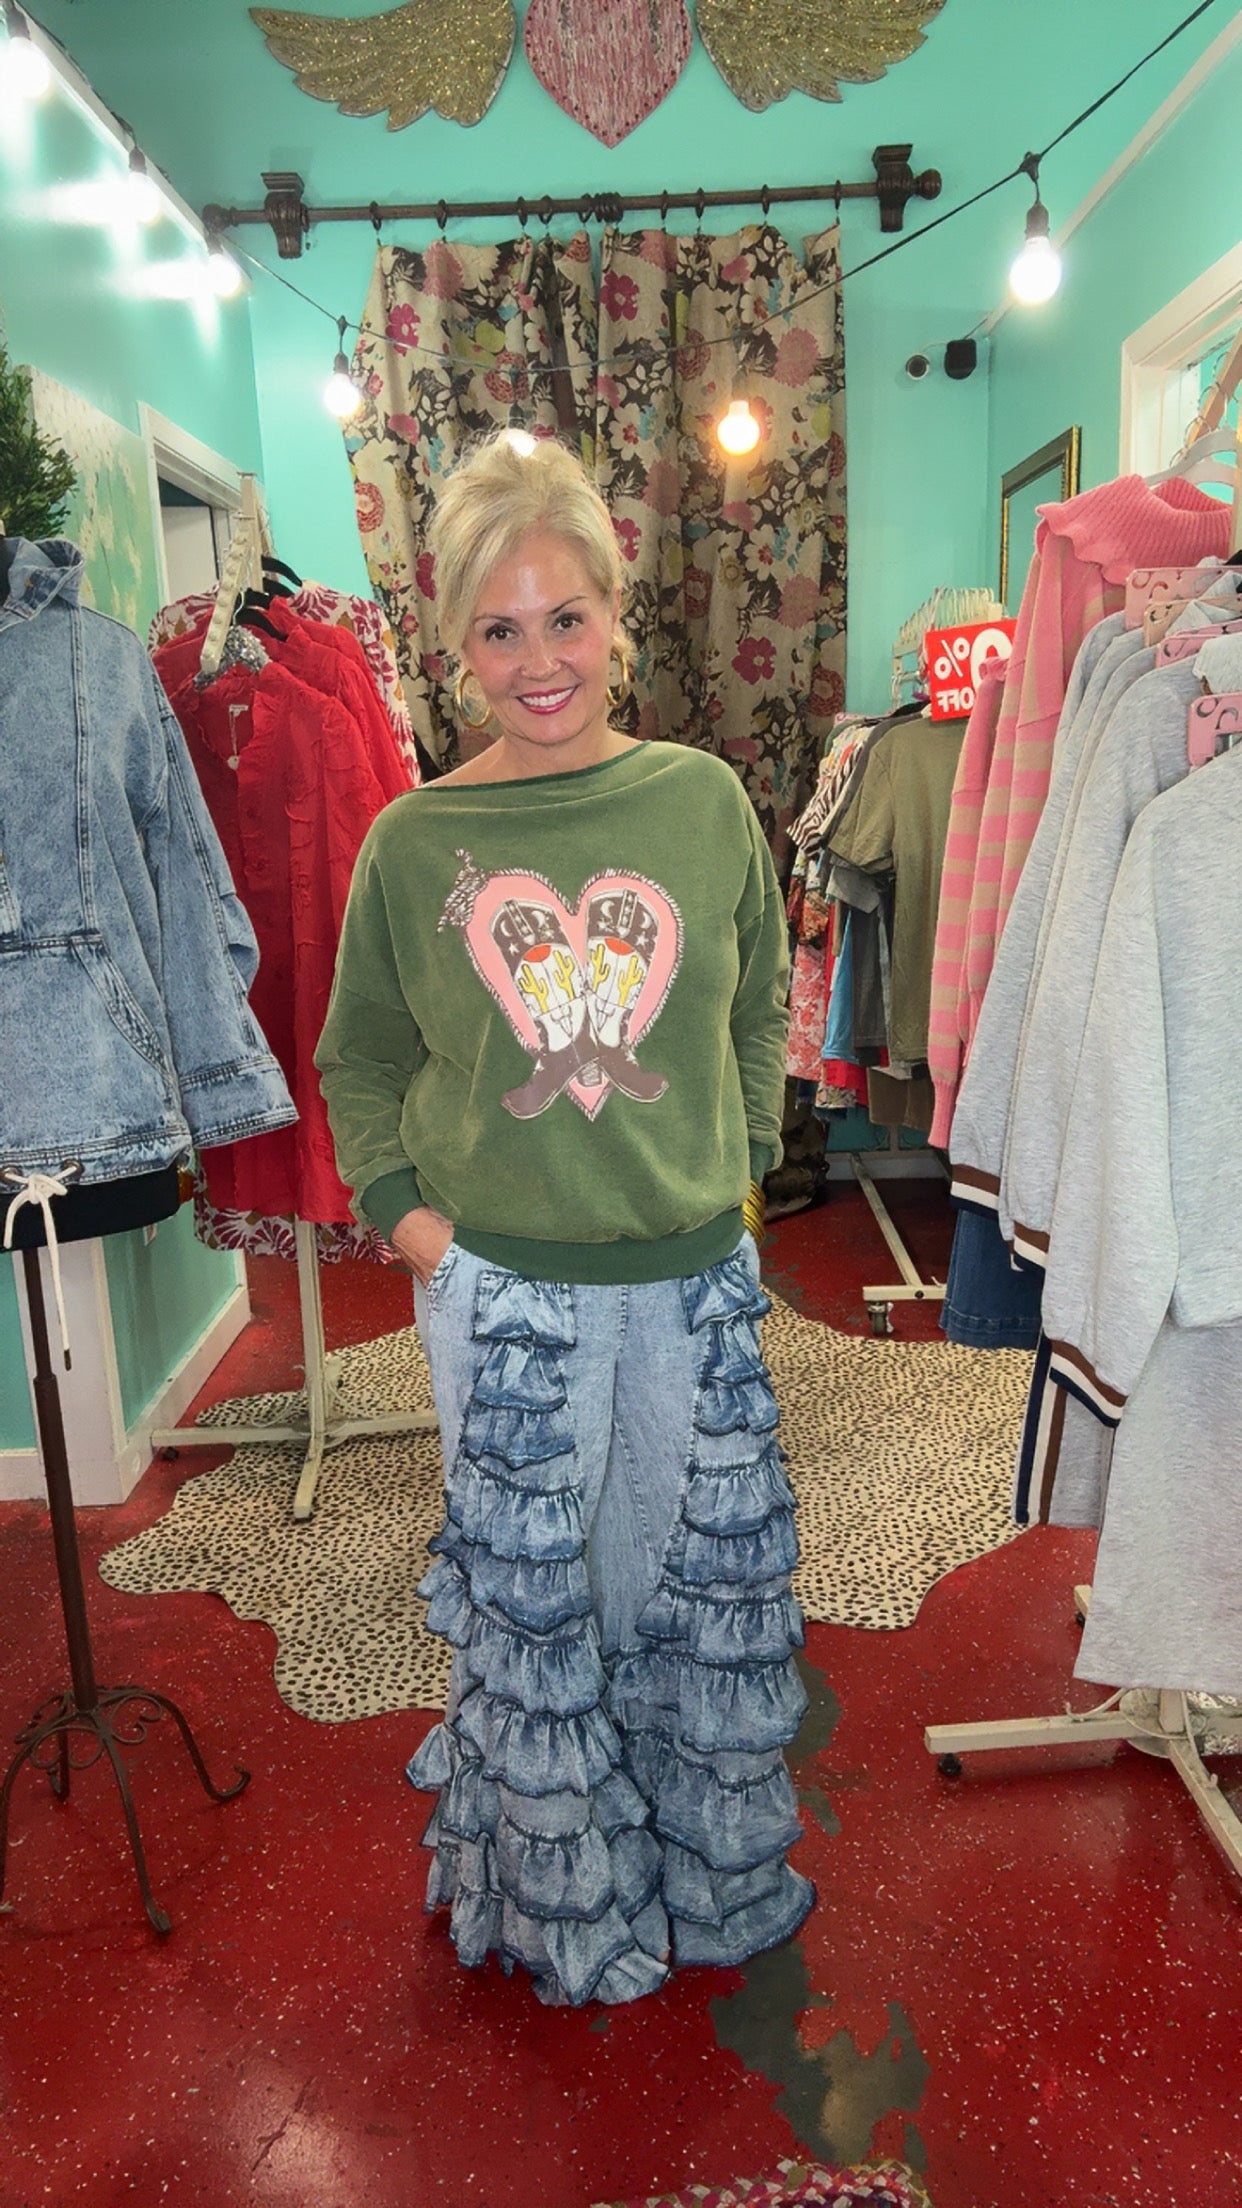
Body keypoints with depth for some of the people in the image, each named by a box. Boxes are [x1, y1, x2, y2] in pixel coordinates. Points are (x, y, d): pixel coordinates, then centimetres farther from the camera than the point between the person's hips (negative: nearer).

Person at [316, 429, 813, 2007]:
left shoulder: (702, 798, -2)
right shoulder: (414, 841, -5)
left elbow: (761, 1007, 10)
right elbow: (359, 1058, 7)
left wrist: (739, 1164, 3)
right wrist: (399, 1208, -3)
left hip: (692, 1272, 2)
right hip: (502, 1284, -1)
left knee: (696, 1568, 17)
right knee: (528, 1588, 14)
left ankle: (706, 1856, 44)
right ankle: (559, 1883, 40)